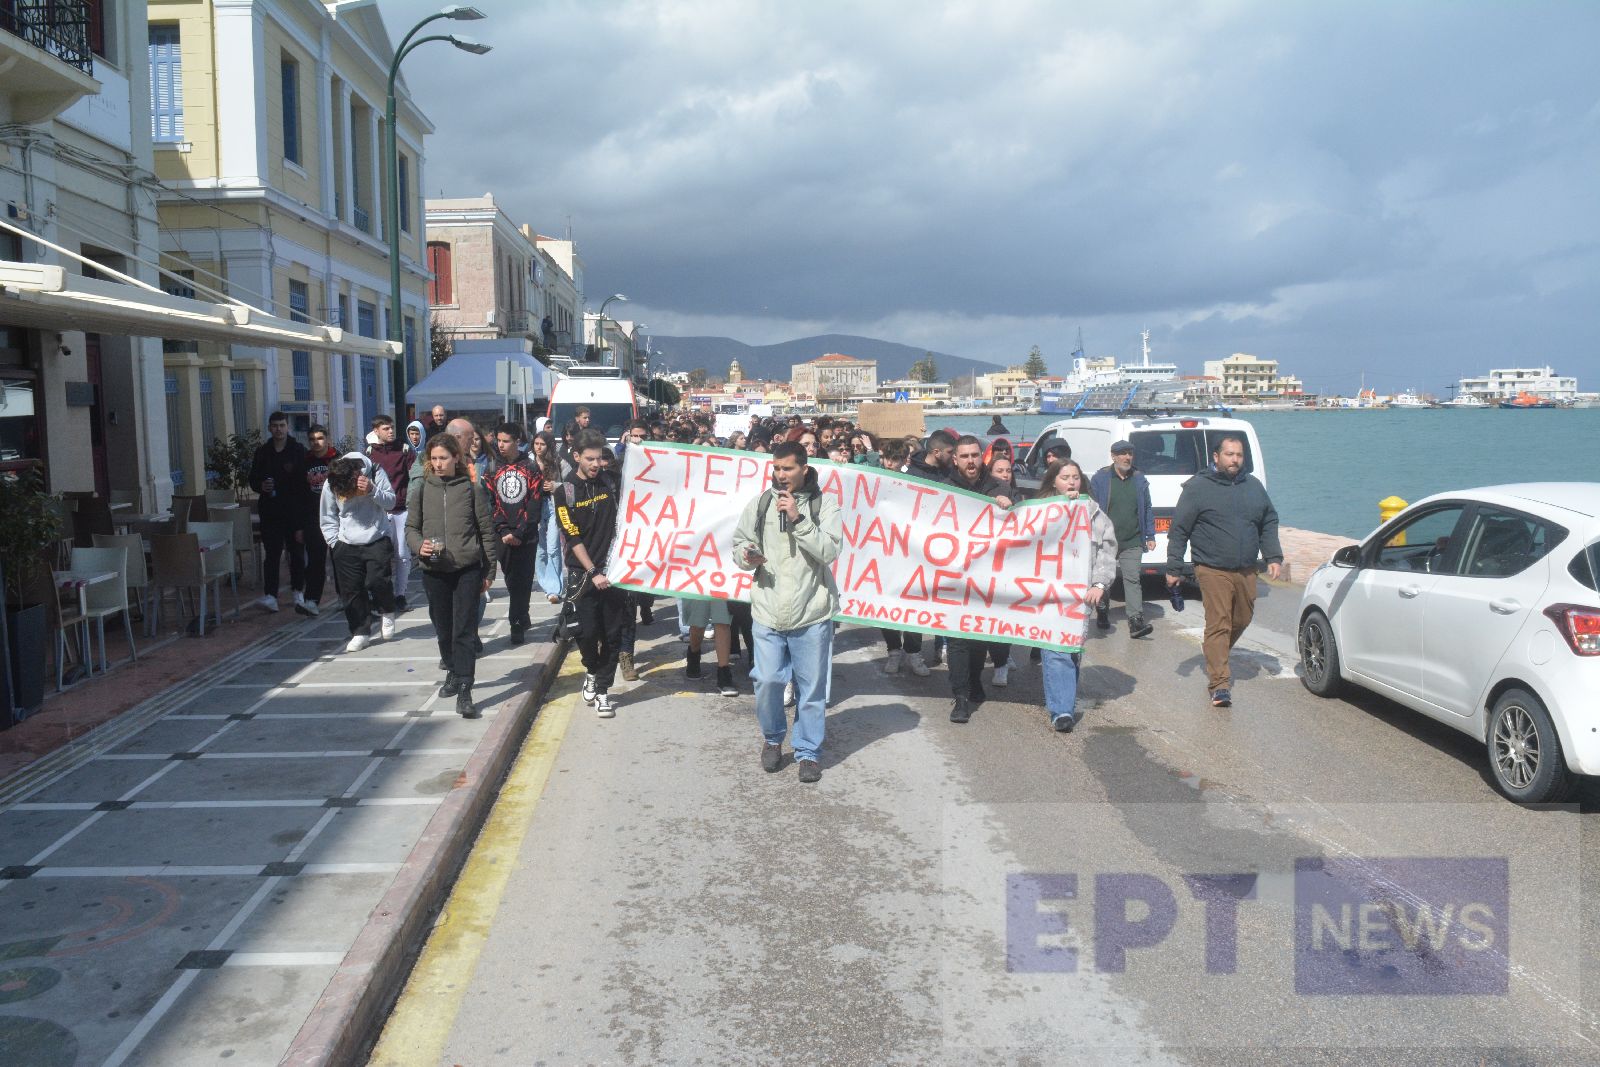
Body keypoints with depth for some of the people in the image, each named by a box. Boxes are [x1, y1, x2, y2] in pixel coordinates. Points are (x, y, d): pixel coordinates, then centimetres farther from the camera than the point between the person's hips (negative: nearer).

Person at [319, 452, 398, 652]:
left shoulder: (375, 472, -11)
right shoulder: (329, 486, -7)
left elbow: (391, 501, -9)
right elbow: (328, 519, 5)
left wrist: (372, 490, -25)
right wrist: (335, 542, -3)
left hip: (377, 540, -2)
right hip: (347, 546, 2)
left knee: (377, 581, -15)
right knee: (352, 590, 2)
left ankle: (386, 613, 15)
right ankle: (360, 632, 14)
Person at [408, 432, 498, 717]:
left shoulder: (471, 489, -1)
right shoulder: (422, 489, 5)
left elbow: (486, 530, 4)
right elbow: (411, 526, 11)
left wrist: (489, 571, 4)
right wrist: (419, 545, -11)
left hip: (467, 569, -3)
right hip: (434, 570, 3)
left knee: (465, 631, -7)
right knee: (443, 627, 15)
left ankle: (464, 691, -8)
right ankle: (453, 672, 37)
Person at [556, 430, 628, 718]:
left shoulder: (610, 481, 3)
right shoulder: (566, 491, -4)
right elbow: (573, 538, -8)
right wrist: (593, 573, -14)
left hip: (613, 569, 2)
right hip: (584, 572, -2)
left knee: (612, 634, 1)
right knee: (588, 632, -4)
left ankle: (602, 689, 12)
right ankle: (592, 671, 26)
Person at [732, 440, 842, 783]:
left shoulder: (823, 504, -1)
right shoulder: (759, 504, 6)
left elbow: (830, 550, -12)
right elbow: (739, 544, 10)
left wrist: (798, 518, -19)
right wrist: (746, 556, -13)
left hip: (812, 613, -1)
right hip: (767, 612, 2)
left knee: (811, 687, 5)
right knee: (767, 681, 0)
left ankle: (808, 752, 21)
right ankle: (772, 738, 27)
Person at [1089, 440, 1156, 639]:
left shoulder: (1139, 479, 9)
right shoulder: (1100, 479, 1)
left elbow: (1147, 509, 13)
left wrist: (1150, 536, 9)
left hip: (1132, 542, 1)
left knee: (1133, 579, -8)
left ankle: (1136, 622, -12)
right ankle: (1102, 614, 30)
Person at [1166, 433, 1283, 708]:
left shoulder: (1254, 487, 12)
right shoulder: (1197, 487, -4)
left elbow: (1269, 524, 20)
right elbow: (1179, 530, -3)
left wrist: (1274, 557, 8)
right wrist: (1173, 568, -5)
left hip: (1246, 571, 6)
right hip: (1212, 570, -6)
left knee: (1242, 619, 16)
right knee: (1218, 624, -10)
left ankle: (1216, 654, 43)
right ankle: (1219, 684, -8)